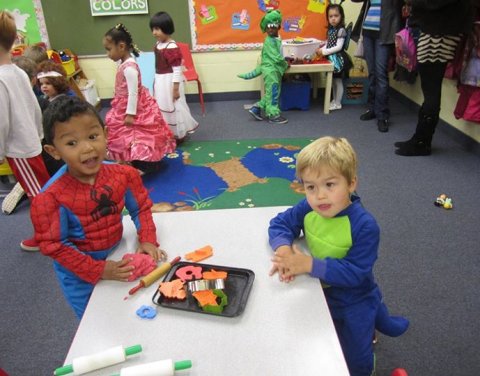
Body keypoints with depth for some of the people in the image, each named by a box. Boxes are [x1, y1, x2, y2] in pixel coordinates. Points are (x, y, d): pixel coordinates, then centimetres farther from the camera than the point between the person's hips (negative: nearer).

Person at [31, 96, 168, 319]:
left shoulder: (124, 174, -17)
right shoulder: (51, 198, -28)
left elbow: (141, 208, -2)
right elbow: (54, 246, -21)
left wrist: (148, 240, -16)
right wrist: (99, 271, -24)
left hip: (116, 257, 4)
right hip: (79, 275, -3)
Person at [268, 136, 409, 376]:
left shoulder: (364, 225, -33)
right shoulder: (308, 208, -19)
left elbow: (354, 272, -34)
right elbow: (280, 223, -11)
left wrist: (310, 265, -41)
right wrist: (283, 248, -31)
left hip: (354, 301, -5)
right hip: (323, 294, 5)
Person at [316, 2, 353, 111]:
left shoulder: (341, 30, -16)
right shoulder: (330, 30, 9)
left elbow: (338, 47, -22)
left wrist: (324, 52, -23)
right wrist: (321, 50, -5)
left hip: (338, 59, -8)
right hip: (331, 58, 8)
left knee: (338, 81, 2)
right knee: (333, 81, 18)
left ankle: (338, 103, 10)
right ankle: (334, 100, 30)